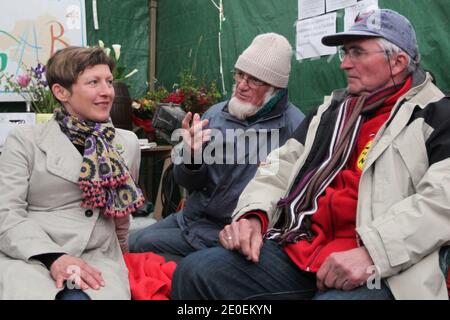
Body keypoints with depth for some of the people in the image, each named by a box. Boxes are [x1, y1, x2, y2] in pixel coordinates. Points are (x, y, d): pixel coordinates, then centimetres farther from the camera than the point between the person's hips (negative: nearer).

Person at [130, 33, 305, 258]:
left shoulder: (294, 126, -15)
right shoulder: (215, 114, 2)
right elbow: (188, 182, 5)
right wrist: (191, 157, -17)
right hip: (190, 215, 6)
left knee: (139, 247, -11)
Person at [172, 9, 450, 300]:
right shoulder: (331, 108, 22)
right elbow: (283, 165, 17)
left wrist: (371, 253, -22)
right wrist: (253, 215, -2)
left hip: (381, 271, -5)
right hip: (298, 249, 6)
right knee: (195, 272, -13)